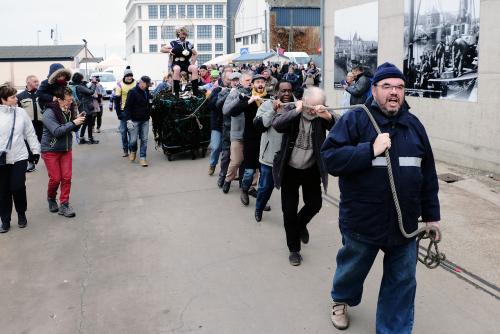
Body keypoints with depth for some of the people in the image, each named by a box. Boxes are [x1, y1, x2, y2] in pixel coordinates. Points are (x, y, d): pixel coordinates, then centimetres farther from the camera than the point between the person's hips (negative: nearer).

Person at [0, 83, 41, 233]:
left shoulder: (21, 112, 0)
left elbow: (30, 133, 7)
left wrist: (35, 150, 7)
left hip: (19, 158, 1)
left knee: (18, 188, 0)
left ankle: (21, 214, 25)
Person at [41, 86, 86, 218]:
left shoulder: (69, 110, -3)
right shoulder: (49, 113, -19)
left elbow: (74, 129, 7)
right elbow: (56, 131, -28)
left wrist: (78, 120, -13)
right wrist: (74, 123, -29)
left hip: (66, 149, 5)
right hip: (50, 150, -5)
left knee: (67, 178, 1)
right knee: (55, 178, 1)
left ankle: (64, 205, 11)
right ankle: (51, 199, 29)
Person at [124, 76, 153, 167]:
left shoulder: (147, 93, 9)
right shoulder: (133, 92, -8)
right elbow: (128, 107, -11)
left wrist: (149, 115, 14)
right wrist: (128, 119, -17)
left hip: (145, 121, 5)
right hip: (135, 121, -5)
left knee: (144, 140, 2)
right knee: (133, 139, -2)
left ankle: (142, 158, 9)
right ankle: (133, 151, 29)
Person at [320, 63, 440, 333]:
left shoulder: (414, 125, 6)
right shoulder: (355, 120, -9)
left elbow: (428, 174, 10)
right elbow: (330, 158, -19)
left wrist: (431, 215, 10)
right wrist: (371, 150, -26)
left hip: (404, 223, 3)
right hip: (362, 221, -3)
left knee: (402, 282, 9)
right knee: (353, 268, 20)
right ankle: (341, 300, 51)